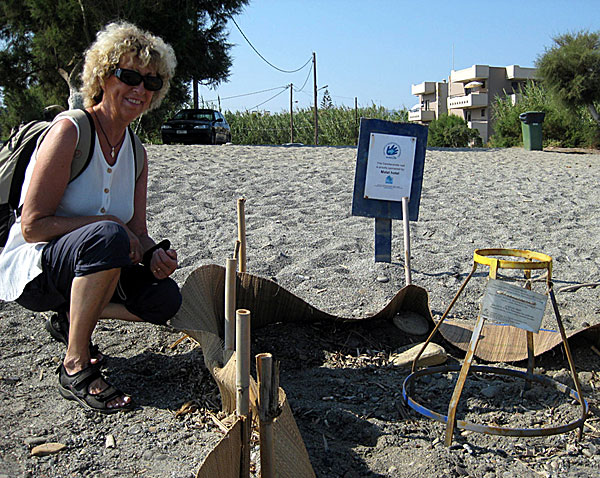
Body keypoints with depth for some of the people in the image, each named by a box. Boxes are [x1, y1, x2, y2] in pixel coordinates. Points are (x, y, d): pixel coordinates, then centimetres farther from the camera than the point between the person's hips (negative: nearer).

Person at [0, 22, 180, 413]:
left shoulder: (136, 153, 5)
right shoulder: (70, 131, -17)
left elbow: (137, 234, 3)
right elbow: (32, 226, -21)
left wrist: (155, 255, -18)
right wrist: (109, 224, -24)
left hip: (84, 265, 7)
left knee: (166, 298, -13)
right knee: (107, 236, -37)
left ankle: (68, 320, 10)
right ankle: (75, 367, -24)